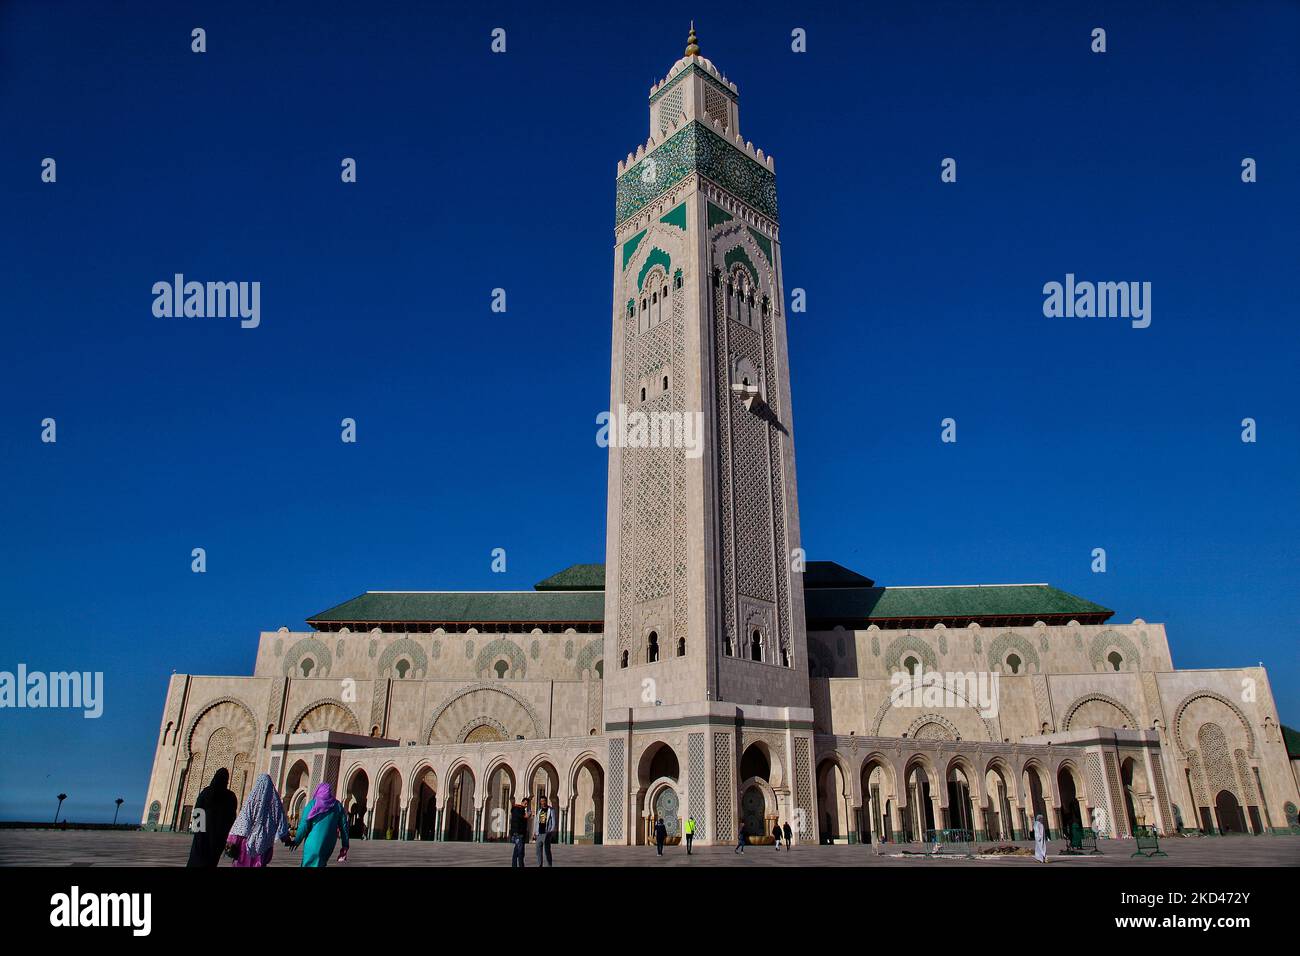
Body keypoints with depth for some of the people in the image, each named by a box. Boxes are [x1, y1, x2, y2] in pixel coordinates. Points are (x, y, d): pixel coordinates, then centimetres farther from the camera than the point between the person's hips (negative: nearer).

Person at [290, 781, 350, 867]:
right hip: (328, 844, 3)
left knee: (308, 863, 3)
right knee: (319, 864, 17)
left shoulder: (313, 803, 0)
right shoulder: (337, 806, 7)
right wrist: (345, 845, 8)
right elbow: (343, 825, 5)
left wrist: (297, 840, 2)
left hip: (313, 841, -3)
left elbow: (304, 823, -6)